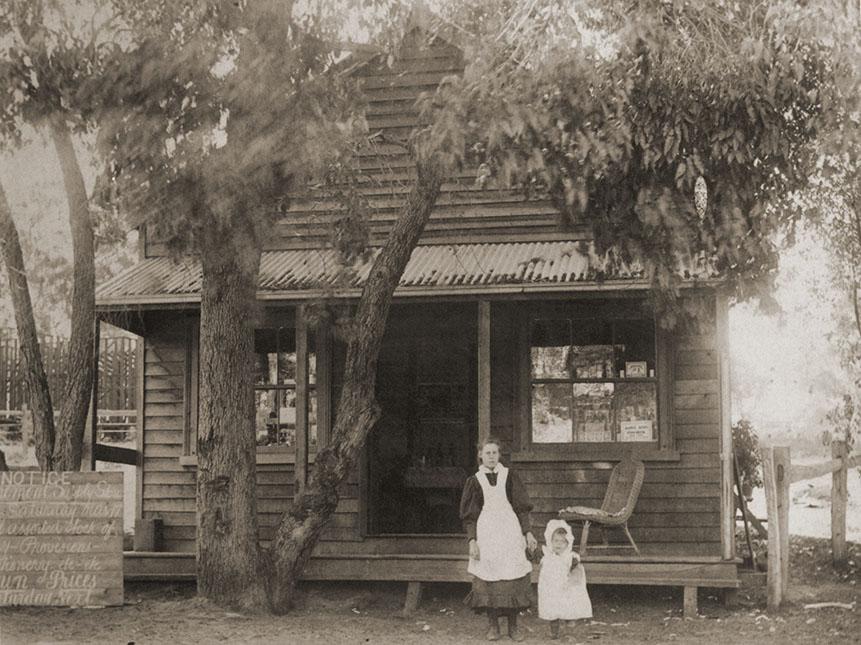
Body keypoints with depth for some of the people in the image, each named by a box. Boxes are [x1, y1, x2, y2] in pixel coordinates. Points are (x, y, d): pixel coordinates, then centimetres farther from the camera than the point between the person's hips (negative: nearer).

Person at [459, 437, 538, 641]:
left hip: (509, 532, 0)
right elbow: (469, 516, 5)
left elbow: (521, 508, 8)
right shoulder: (474, 481, 5)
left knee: (512, 578, -3)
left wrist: (527, 533, 0)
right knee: (489, 578, -2)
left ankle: (513, 625, 5)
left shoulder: (509, 476, 6)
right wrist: (472, 540, -4)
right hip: (486, 533, 0)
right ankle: (492, 625, 9)